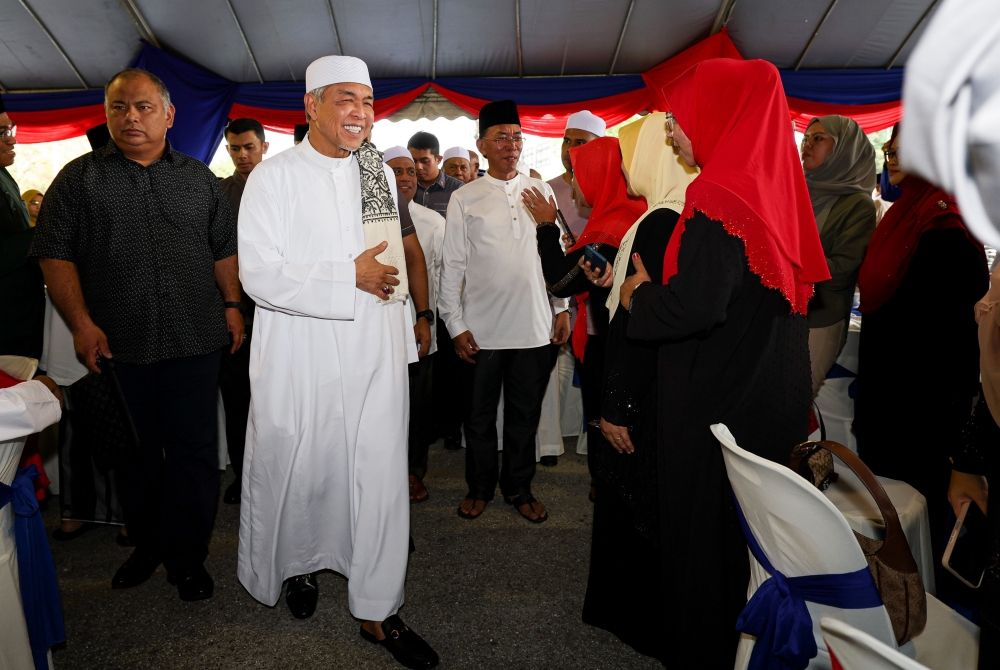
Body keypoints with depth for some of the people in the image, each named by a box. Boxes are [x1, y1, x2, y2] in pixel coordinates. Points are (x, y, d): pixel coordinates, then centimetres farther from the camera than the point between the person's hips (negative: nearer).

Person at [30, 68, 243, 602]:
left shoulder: (199, 178, 11)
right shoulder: (79, 177, 6)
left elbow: (224, 249, 13)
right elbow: (56, 255, 1)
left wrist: (231, 305, 3)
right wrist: (81, 323, -9)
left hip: (195, 342, 0)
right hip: (117, 346, 0)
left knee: (194, 451, 4)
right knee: (134, 453, 12)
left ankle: (188, 558, 18)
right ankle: (146, 546, 31)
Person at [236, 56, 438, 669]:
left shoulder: (381, 174, 12)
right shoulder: (275, 176, -4)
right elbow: (259, 274, -13)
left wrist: (404, 340, 17)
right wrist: (349, 277, -16)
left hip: (375, 354, 4)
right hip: (300, 358, -3)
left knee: (381, 474, 3)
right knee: (300, 470, 10)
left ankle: (379, 609, 16)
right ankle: (299, 563, 41)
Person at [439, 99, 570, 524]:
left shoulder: (541, 192, 8)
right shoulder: (465, 199, 2)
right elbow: (452, 265, 0)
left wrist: (563, 309, 7)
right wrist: (456, 324, -5)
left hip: (534, 326, 2)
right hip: (481, 328, -1)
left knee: (525, 414, 12)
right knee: (480, 415, 11)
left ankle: (518, 488, 31)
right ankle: (480, 487, 31)